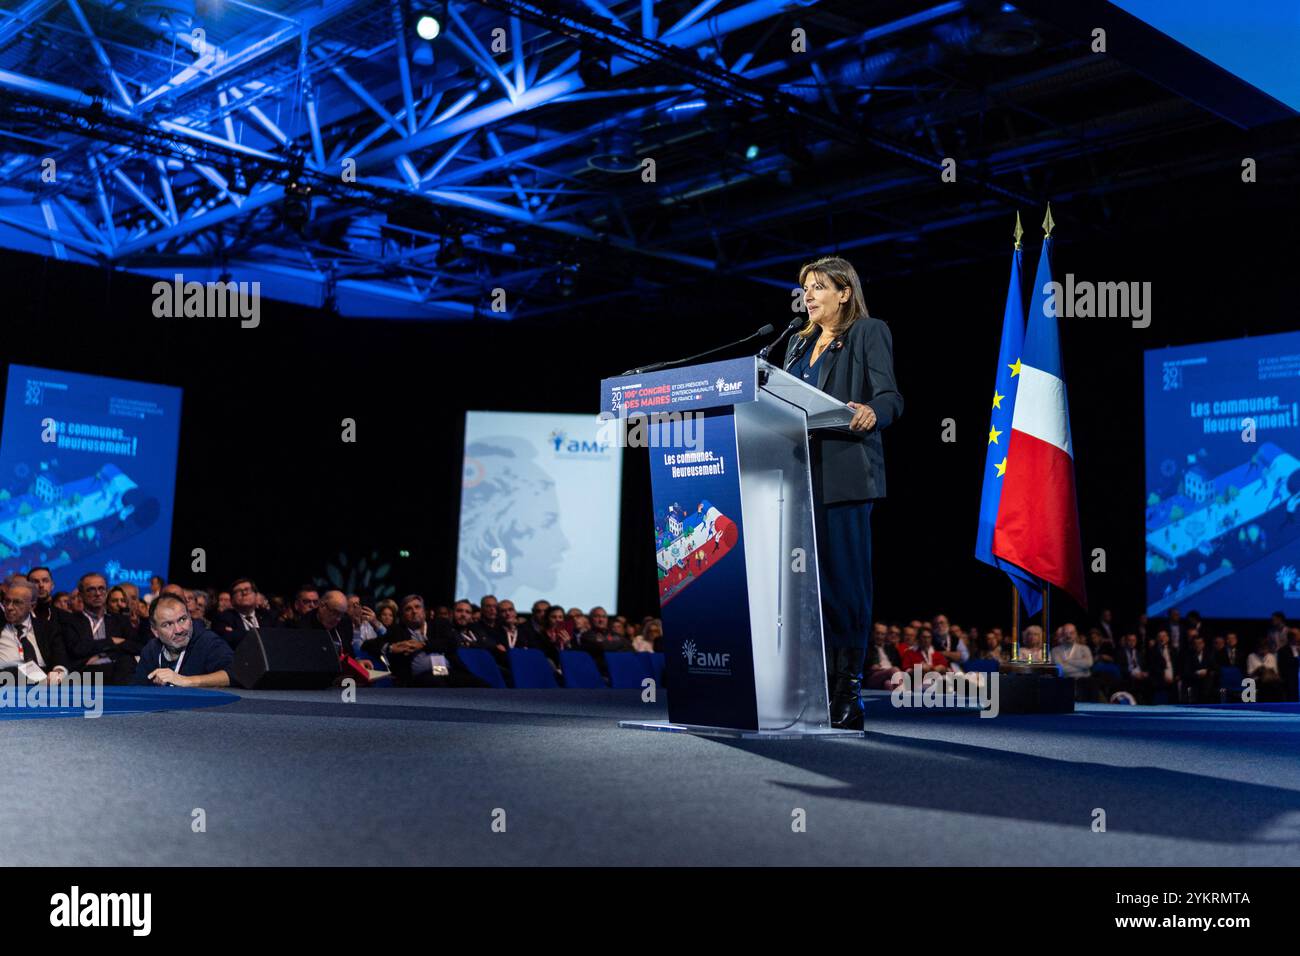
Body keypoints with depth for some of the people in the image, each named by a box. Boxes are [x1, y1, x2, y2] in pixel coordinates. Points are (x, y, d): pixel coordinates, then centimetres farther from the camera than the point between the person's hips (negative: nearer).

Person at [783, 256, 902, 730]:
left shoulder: (870, 333, 3)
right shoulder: (799, 342, 23)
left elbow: (889, 397, -9)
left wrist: (870, 413, -30)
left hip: (844, 474, -6)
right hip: (800, 472, 7)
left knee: (844, 578, -7)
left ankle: (848, 696, -3)